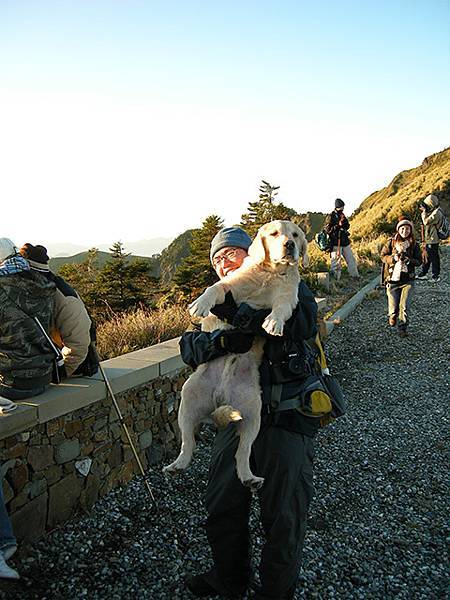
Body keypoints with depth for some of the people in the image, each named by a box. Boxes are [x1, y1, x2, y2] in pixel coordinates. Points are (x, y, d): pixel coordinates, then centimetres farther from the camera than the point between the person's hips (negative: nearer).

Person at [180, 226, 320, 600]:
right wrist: (221, 339, -22)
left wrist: (241, 314, -27)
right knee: (221, 507, 18)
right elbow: (190, 345, 0)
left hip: (287, 418, -5)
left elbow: (305, 322, -23)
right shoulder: (221, 304, 15)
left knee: (283, 518, 8)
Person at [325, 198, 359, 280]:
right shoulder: (331, 217, -9)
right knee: (336, 261, -2)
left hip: (345, 242, 7)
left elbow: (347, 226, 18)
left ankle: (355, 275, 24)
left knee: (351, 259, 12)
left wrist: (345, 222, -3)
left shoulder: (342, 215, 12)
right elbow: (328, 230, -15)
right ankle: (335, 277, 9)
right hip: (336, 243, -7)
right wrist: (338, 225, -21)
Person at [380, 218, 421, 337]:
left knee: (404, 306, -5)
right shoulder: (391, 242, 1)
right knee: (393, 305, 3)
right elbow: (383, 256, 2)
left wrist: (409, 260, -16)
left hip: (407, 280, 0)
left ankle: (402, 328, 12)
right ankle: (393, 316, 38)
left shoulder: (414, 244, 3)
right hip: (392, 279, 0)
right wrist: (393, 258, -16)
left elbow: (418, 261, 3)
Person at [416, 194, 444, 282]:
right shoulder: (433, 211, 9)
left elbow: (426, 221, -26)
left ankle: (436, 276, 11)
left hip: (433, 240, -10)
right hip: (429, 239, 10)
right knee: (426, 257, 17)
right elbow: (426, 221, 14)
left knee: (434, 258, 0)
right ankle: (423, 274, 27)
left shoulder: (436, 213, -22)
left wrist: (424, 211, -15)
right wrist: (423, 211, 1)